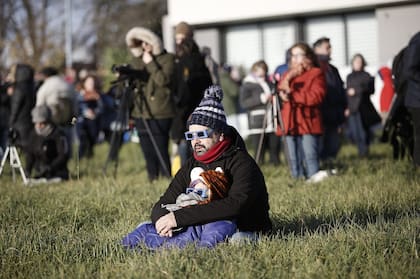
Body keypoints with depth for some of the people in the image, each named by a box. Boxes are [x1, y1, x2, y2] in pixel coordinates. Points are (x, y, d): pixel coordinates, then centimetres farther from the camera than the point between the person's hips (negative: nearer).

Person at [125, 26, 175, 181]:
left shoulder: (167, 59, -2)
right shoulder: (141, 60, 17)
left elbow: (164, 80, -16)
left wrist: (150, 63, -13)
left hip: (159, 114, -6)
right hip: (141, 113, 6)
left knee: (160, 152, -10)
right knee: (148, 153, 7)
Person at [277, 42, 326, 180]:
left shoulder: (316, 74, 2)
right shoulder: (288, 74, 21)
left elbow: (316, 96, -13)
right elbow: (280, 91, 5)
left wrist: (292, 95, -11)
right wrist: (288, 78, -12)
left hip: (308, 123, -6)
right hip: (290, 123, 6)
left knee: (310, 157, -10)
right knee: (294, 160, 7)